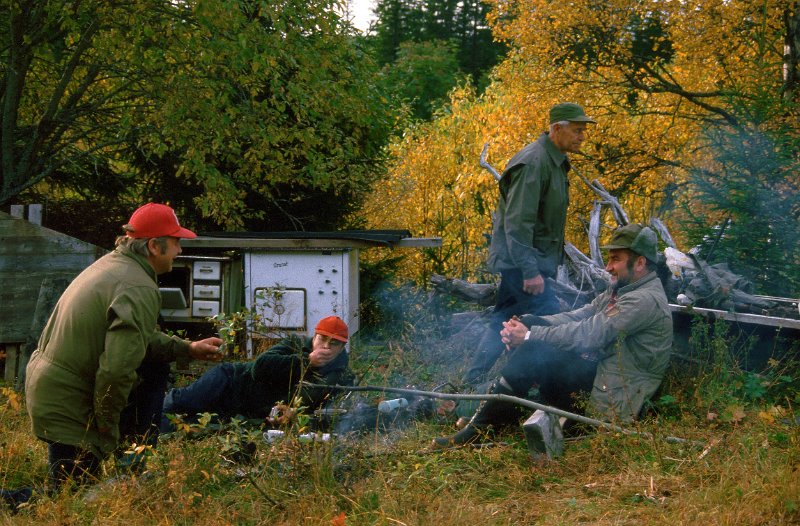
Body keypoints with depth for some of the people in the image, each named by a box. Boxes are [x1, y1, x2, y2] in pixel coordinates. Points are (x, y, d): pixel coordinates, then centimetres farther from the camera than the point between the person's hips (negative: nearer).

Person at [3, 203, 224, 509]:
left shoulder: (113, 263, 7)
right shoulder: (141, 290, -22)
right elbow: (117, 368, -31)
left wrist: (188, 349, 21)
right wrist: (108, 425, -15)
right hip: (69, 405, -9)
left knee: (156, 368, 20)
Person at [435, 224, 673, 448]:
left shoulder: (646, 300, -17)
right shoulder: (621, 290, 15)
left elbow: (586, 335, -22)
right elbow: (577, 317, 9)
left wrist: (530, 335, -15)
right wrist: (526, 325, -7)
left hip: (617, 398, -9)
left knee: (535, 350, -20)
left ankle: (480, 427, -14)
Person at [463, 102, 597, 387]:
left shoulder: (554, 162, 14)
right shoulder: (533, 163, -20)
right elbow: (518, 223, -25)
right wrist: (530, 271, -28)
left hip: (520, 260, 10)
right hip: (520, 259, -10)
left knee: (503, 320, 14)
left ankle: (471, 383, 20)